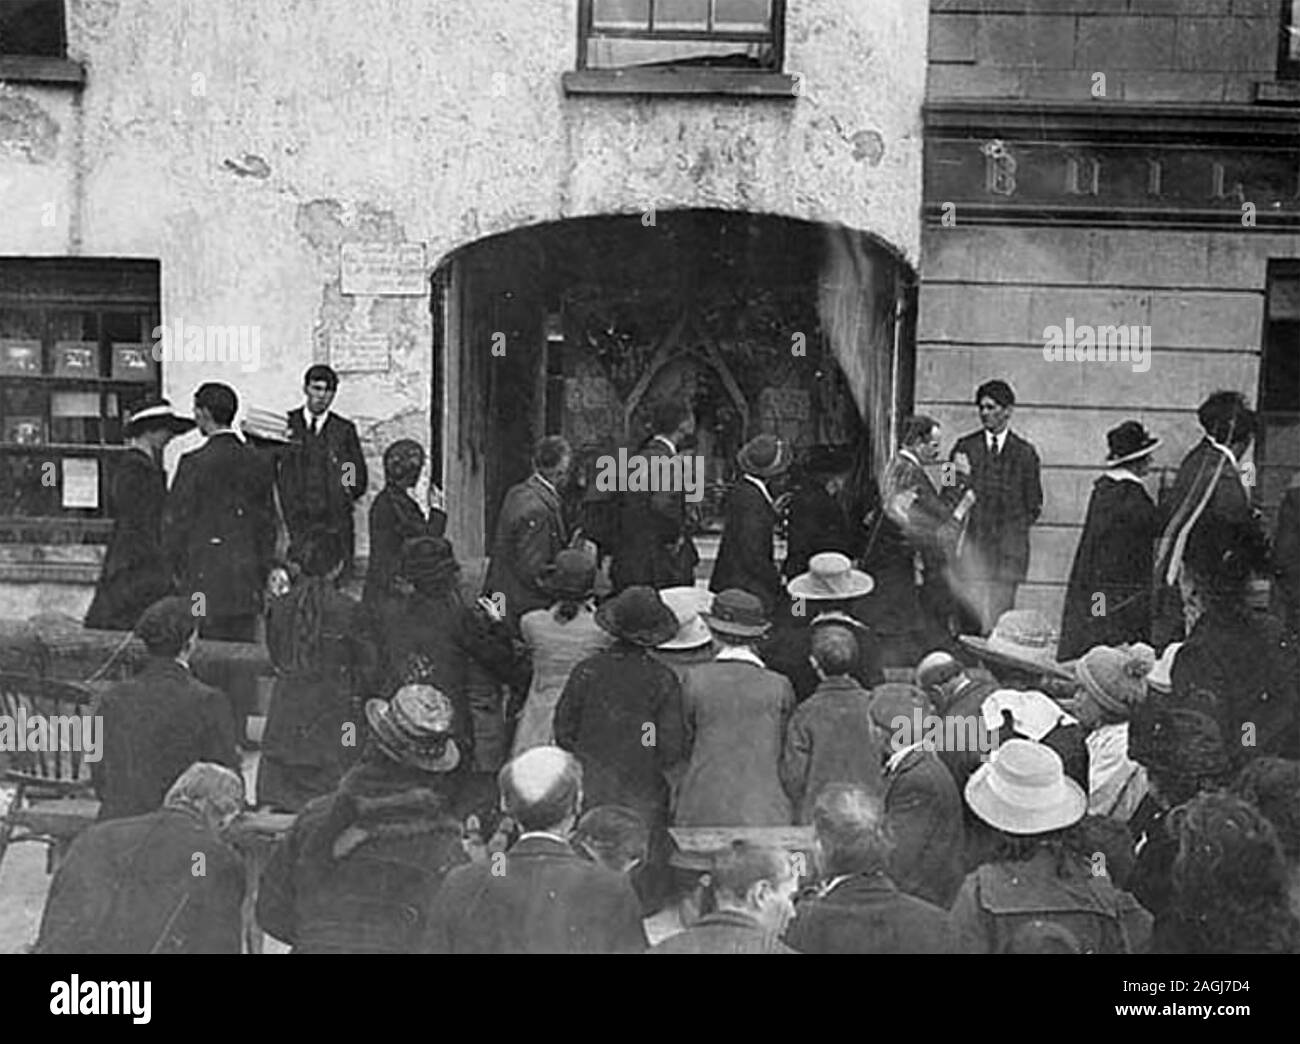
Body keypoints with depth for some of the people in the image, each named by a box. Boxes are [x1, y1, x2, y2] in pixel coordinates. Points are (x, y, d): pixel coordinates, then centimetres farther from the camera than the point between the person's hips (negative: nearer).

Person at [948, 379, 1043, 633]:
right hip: (970, 544, 0)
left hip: (1007, 546, 0)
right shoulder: (965, 447, 9)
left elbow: (1033, 506, 11)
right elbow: (949, 495, 6)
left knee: (1001, 618, -3)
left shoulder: (1025, 453, 9)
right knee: (970, 615, -5)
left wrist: (1014, 532, 1)